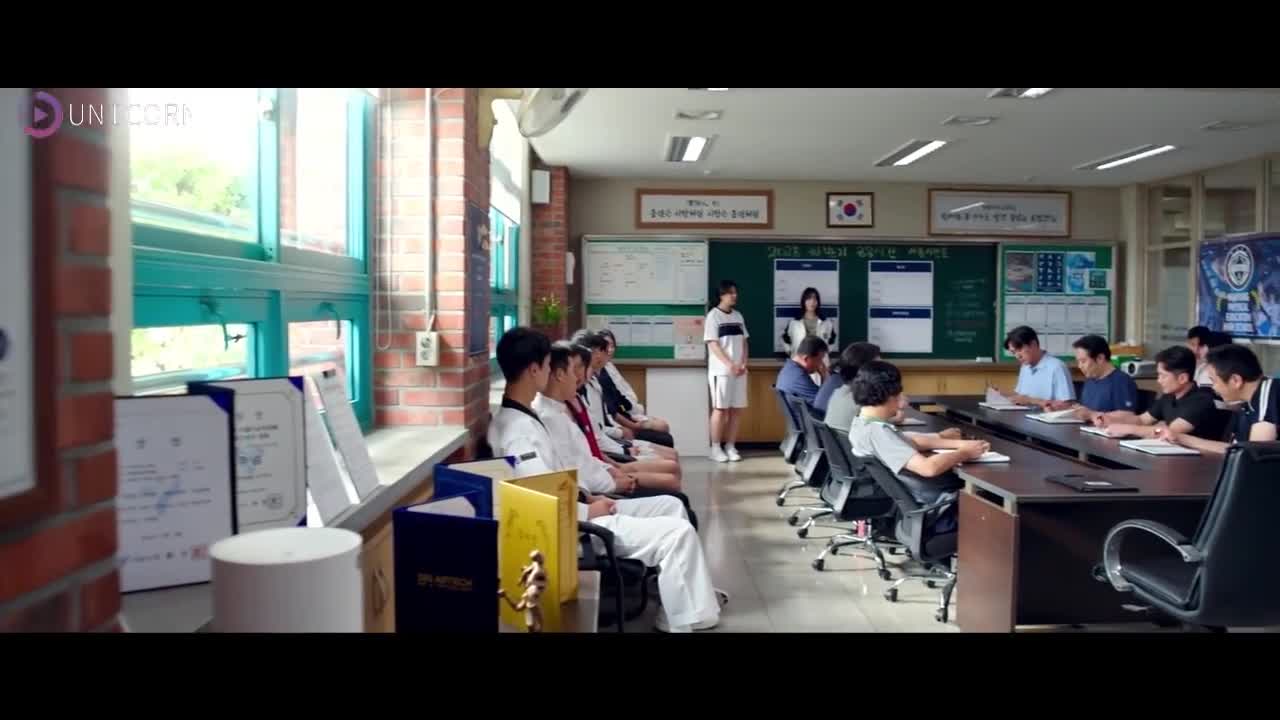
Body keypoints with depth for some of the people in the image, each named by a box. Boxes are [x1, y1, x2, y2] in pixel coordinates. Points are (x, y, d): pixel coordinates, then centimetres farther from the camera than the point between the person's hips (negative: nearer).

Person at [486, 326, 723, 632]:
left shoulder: (521, 417, 9)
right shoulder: (516, 431, -23)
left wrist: (586, 496, 6)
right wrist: (590, 511, -12)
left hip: (570, 514, 11)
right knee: (678, 533, -12)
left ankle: (692, 598, 17)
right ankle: (685, 619, 5)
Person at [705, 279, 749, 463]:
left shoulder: (738, 316, 12)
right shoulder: (713, 316, -6)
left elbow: (744, 342, 13)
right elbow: (713, 345, -11)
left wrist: (743, 363, -3)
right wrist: (730, 364, -18)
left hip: (739, 370, 6)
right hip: (721, 370, -6)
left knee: (737, 409, 4)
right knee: (720, 408, -3)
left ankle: (730, 446, 13)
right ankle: (716, 448, 4)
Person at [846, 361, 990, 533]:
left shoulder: (862, 424, 4)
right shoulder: (876, 431, -26)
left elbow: (911, 441, 14)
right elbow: (928, 467, -33)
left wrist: (960, 444, 5)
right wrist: (965, 453, -15)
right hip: (929, 506, -9)